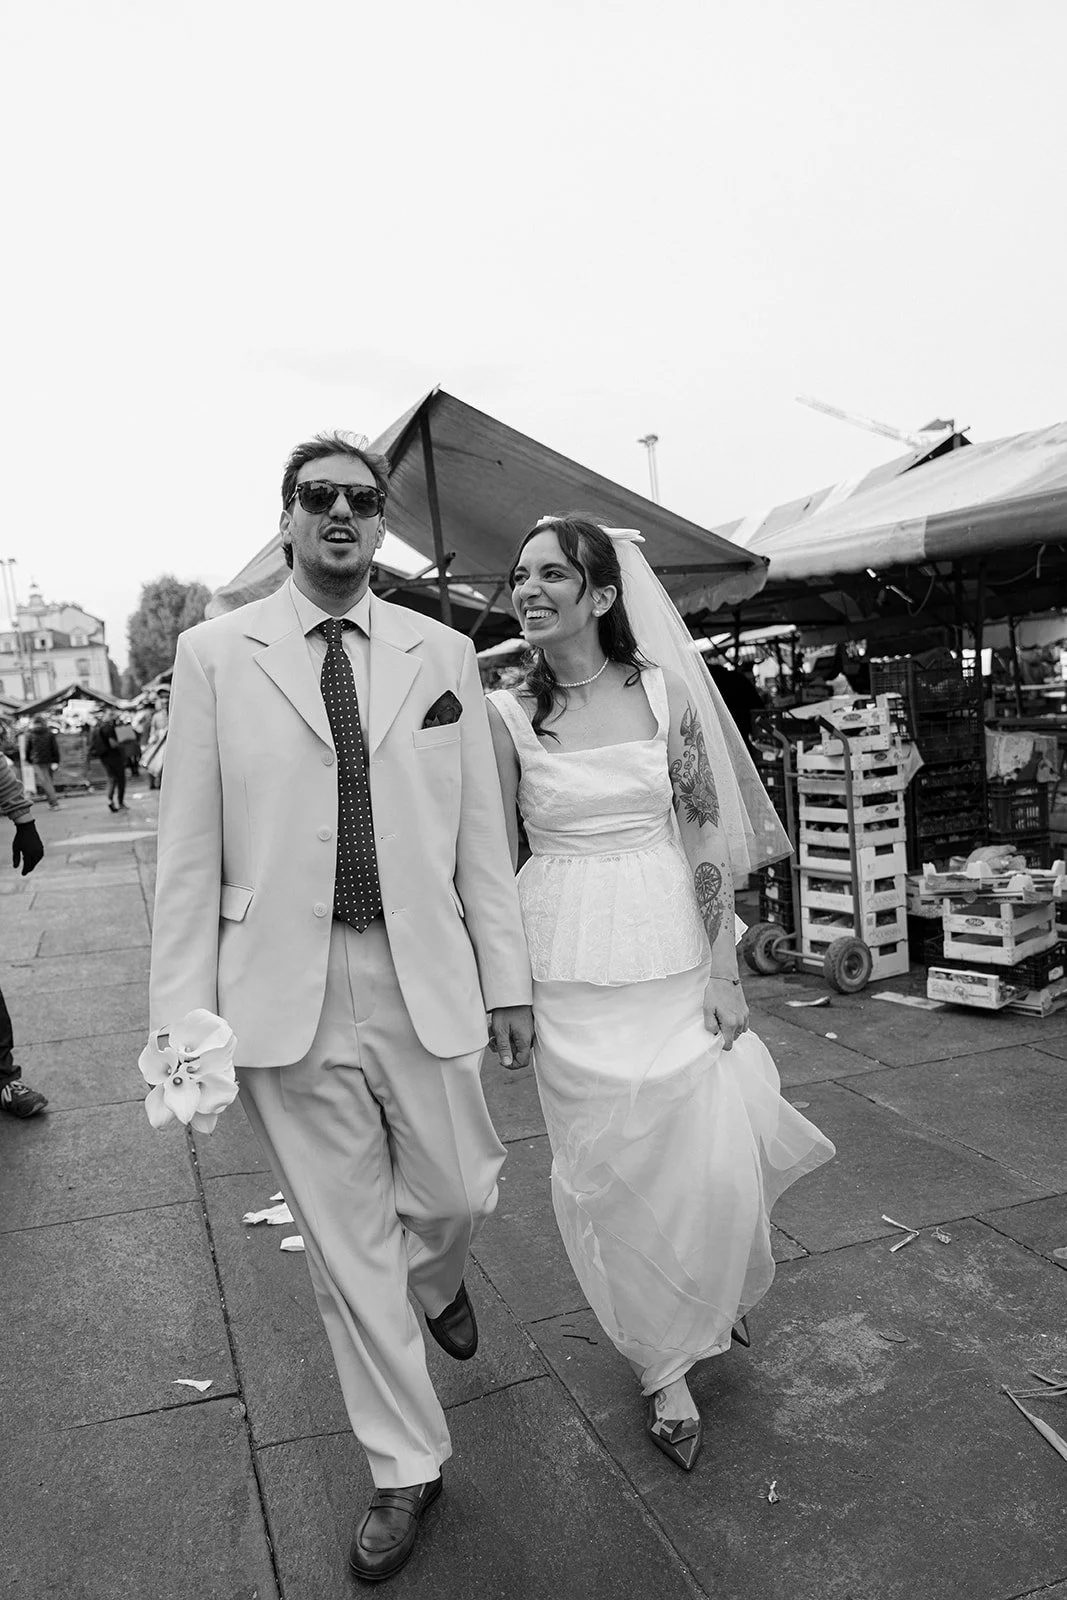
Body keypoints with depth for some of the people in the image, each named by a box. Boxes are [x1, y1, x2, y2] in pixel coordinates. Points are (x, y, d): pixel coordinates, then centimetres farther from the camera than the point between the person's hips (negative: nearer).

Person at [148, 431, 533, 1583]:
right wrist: (183, 1016, -4)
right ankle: (405, 1471, 35)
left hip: (423, 981, 1)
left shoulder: (442, 653, 3)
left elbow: (480, 831, 3)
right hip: (285, 993, -1)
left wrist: (508, 980, 2)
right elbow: (189, 852, -2)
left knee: (458, 1194, 16)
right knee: (345, 1249, 12)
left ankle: (435, 1280, 55)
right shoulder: (214, 652, -1)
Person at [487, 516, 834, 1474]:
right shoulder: (506, 715, -3)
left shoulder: (665, 691, -2)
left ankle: (719, 1292, 43)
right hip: (567, 969, 0)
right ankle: (665, 1367, 33)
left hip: (673, 955, 1)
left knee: (712, 1165, 5)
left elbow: (707, 837, -2)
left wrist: (726, 971, -4)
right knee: (609, 1170, 8)